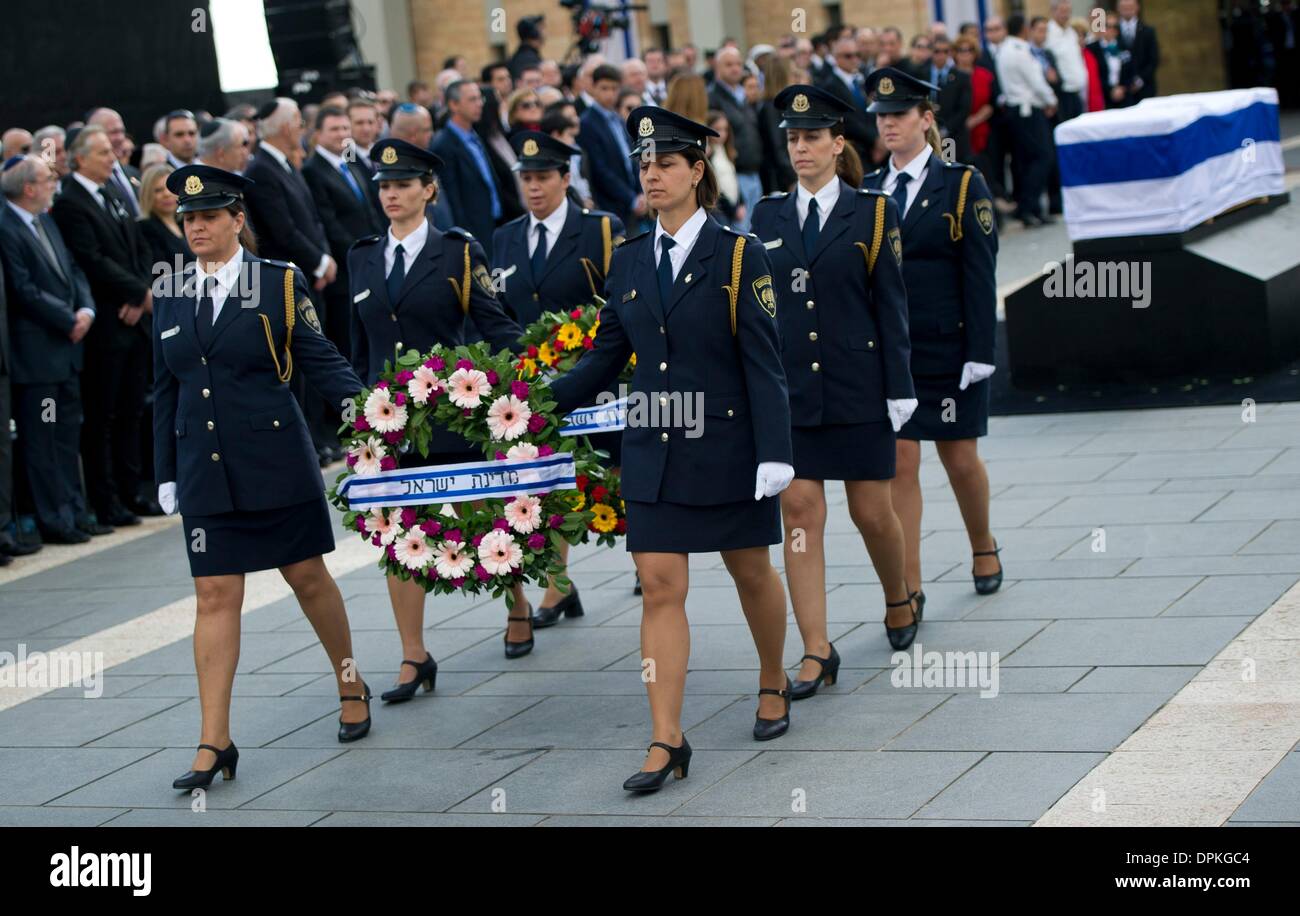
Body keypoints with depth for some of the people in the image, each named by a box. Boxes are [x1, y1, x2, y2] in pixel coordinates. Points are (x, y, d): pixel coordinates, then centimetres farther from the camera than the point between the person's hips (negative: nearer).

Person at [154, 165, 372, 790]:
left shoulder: (279, 283, -3)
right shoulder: (173, 299, 8)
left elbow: (318, 357, -4)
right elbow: (166, 392, 13)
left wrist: (354, 400, -21)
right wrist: (167, 473, 13)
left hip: (276, 462, -3)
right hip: (204, 469, 3)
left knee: (307, 575, 9)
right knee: (214, 596, 0)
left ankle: (351, 688, 32)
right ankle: (214, 743, 1)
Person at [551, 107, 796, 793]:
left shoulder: (738, 255, -6)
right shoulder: (627, 263, 6)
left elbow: (763, 363, -9)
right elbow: (605, 359, 10)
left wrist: (774, 452, -15)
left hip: (727, 447, -3)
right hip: (654, 454, 3)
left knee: (751, 572, 13)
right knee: (659, 587, -2)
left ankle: (773, 685, 38)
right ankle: (666, 741, -2)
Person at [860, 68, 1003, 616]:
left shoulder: (962, 186, -3)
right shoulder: (868, 191, 6)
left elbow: (979, 275, -7)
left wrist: (979, 353, -12)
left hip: (948, 347, -2)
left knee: (959, 458, 9)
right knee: (899, 462, -3)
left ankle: (984, 549, 37)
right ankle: (908, 590, 1)